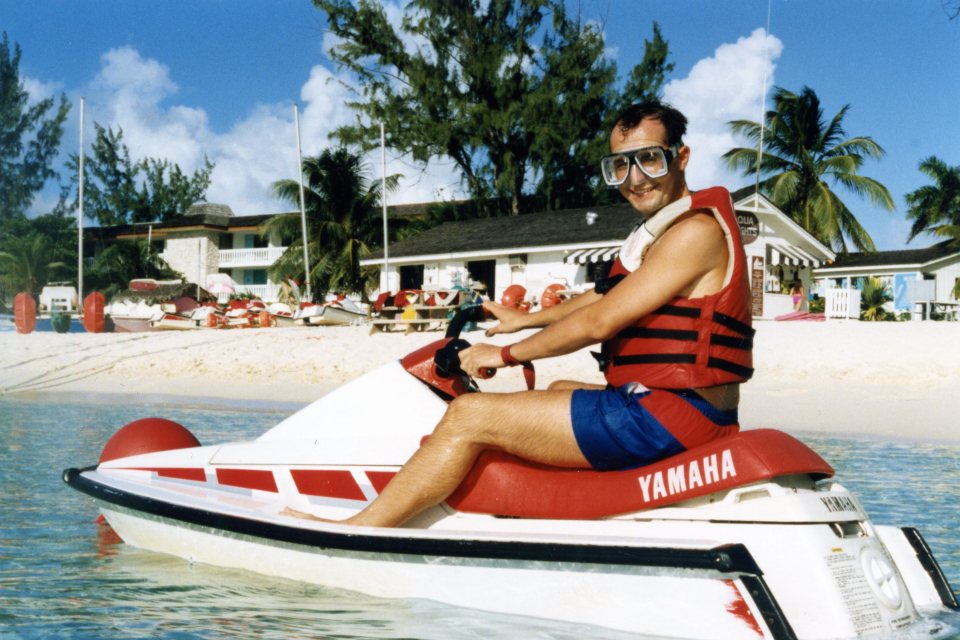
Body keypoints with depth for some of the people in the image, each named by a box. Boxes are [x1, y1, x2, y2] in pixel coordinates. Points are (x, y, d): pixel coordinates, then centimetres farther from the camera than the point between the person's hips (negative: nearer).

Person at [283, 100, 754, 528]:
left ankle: (357, 530, 1)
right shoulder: (659, 231, 16)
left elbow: (599, 321, -18)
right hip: (664, 404, 11)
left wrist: (506, 354, -8)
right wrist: (525, 319, 33)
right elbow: (604, 297, 29)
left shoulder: (696, 229, -16)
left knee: (468, 415, -10)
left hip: (666, 415, -11)